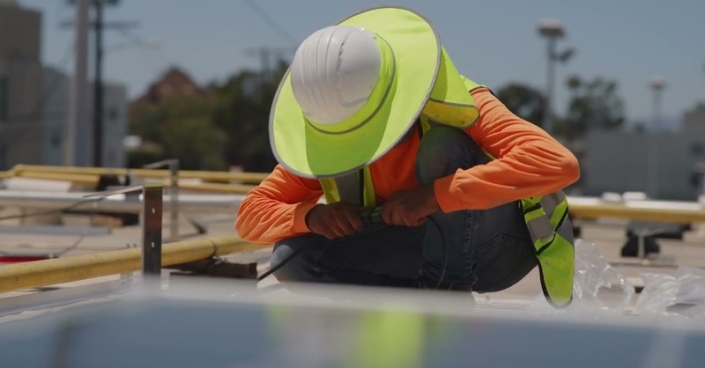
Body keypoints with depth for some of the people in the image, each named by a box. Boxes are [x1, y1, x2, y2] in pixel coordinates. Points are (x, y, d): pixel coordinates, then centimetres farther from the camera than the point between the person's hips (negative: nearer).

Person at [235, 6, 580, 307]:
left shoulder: (453, 103, -28)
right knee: (293, 258, -19)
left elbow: (559, 163, -41)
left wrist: (438, 194, -46)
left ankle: (447, 289, -22)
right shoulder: (323, 145, -12)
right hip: (419, 250, 5)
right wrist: (309, 214, -32)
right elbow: (251, 214, -9)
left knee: (443, 146, -33)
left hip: (503, 245, -5)